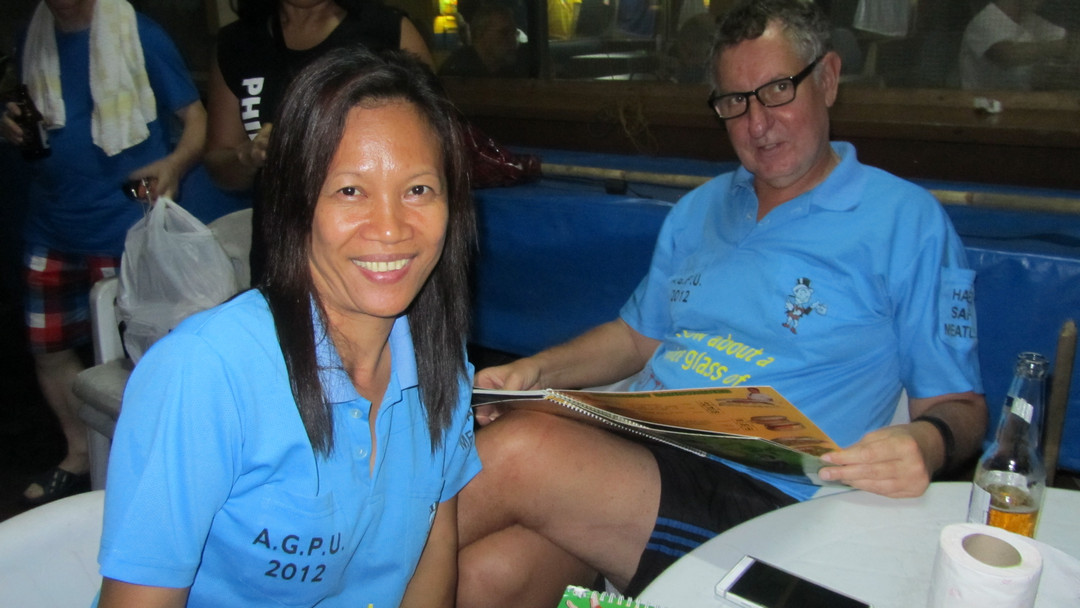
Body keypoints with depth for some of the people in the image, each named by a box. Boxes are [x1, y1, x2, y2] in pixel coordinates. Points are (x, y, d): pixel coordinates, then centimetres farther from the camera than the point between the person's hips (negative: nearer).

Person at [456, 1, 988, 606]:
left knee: (520, 448, -29)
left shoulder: (907, 222, 2)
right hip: (633, 452, 5)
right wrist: (536, 370, 7)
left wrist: (927, 443, -21)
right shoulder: (700, 209, 20)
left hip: (760, 500, -4)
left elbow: (960, 404, 3)